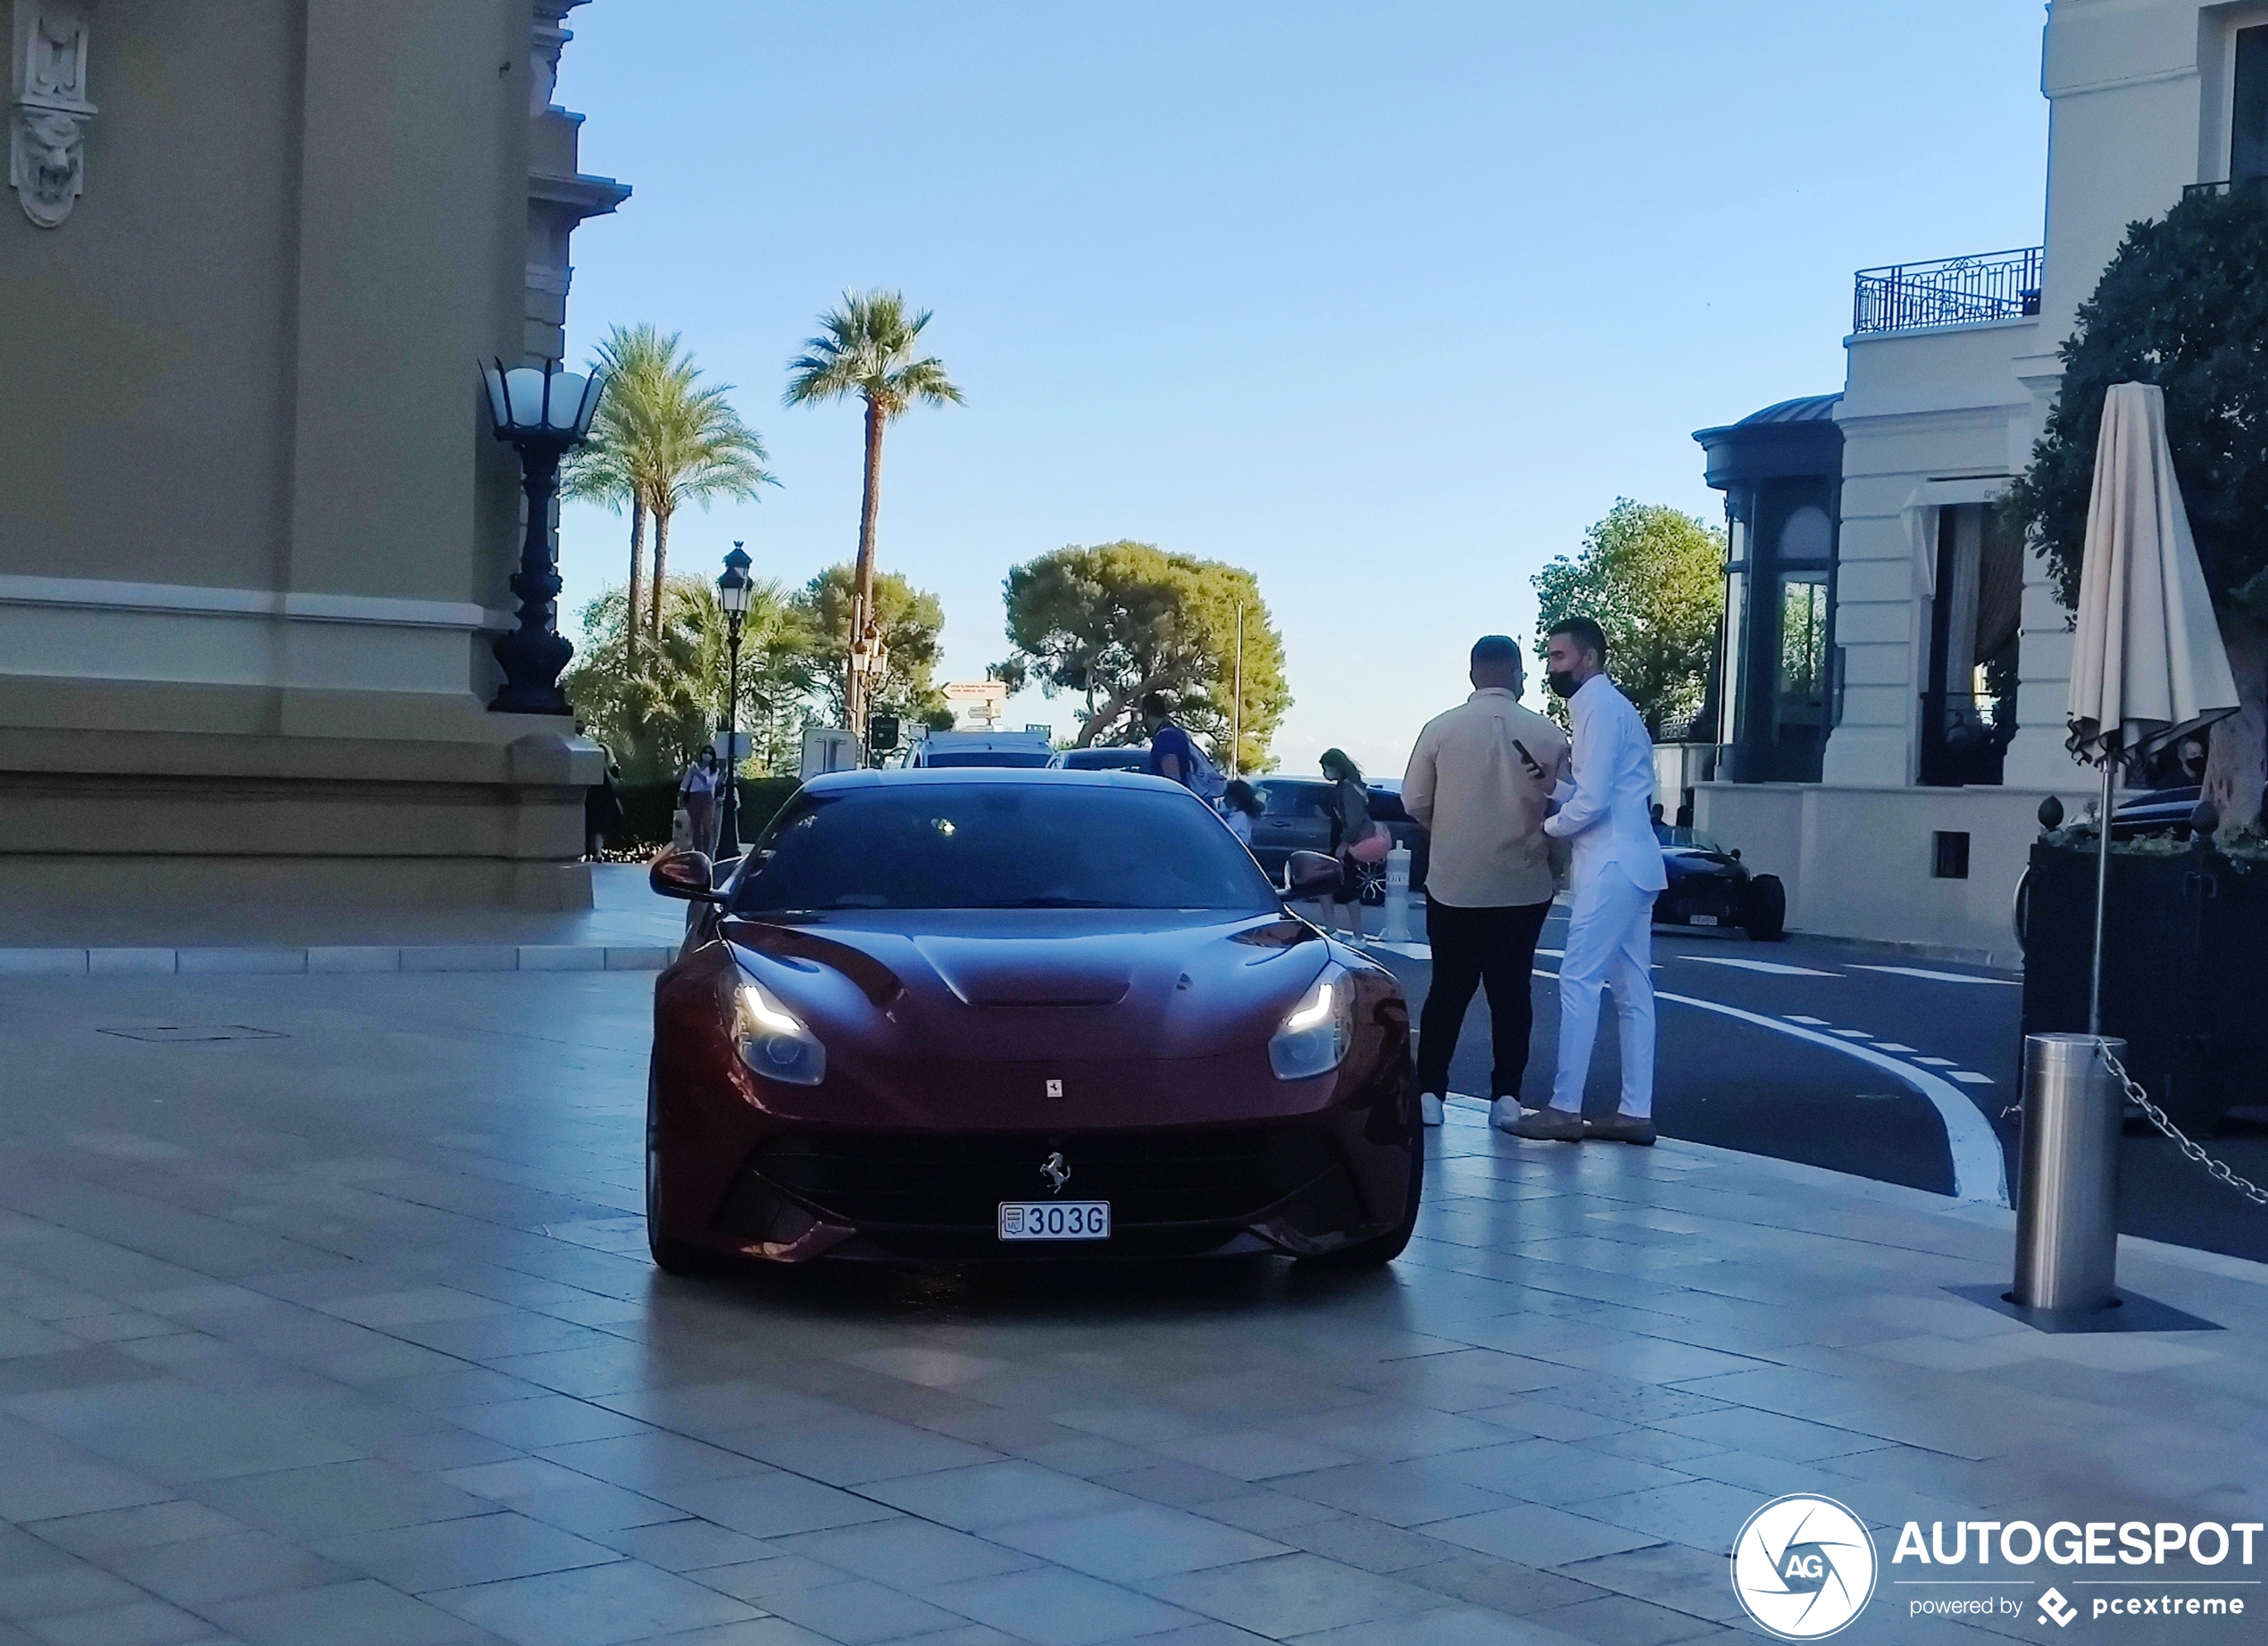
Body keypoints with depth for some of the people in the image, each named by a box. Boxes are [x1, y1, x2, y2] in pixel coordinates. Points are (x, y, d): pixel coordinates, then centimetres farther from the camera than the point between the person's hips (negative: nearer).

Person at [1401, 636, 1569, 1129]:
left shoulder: (1441, 729, -7)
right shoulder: (1548, 736, -6)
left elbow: (1414, 801, -1)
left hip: (1453, 883, 0)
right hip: (1523, 886, 0)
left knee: (1448, 988, 9)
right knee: (1512, 990, 9)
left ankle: (1430, 1091, 7)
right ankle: (1506, 1094, 8)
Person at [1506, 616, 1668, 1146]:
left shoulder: (1600, 707, -11)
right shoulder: (1607, 706, 20)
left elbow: (1591, 802, -18)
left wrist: (1548, 827, -2)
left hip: (1611, 867, -10)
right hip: (1630, 865, 10)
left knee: (1579, 981, -9)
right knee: (1632, 991, 8)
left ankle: (1565, 1110, -8)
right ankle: (1635, 1112, 9)